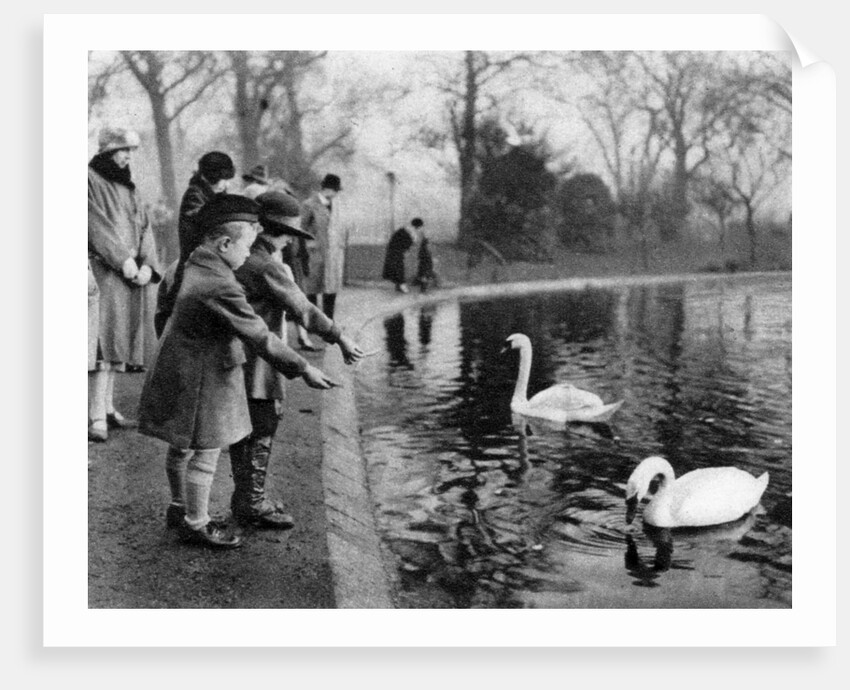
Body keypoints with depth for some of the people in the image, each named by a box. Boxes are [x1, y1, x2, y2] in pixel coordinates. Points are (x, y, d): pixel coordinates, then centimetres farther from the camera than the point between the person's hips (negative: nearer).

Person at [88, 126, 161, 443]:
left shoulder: (128, 187, 19)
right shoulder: (90, 181, -3)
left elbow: (144, 227, 12)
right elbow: (96, 225, -13)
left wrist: (147, 265, -3)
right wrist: (123, 259, -19)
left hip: (131, 272, 7)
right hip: (102, 268, -7)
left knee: (117, 341, 8)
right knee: (104, 340, -15)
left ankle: (106, 407, 15)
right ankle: (97, 417, -16)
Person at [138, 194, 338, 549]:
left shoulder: (196, 264, 1)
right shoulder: (221, 288, -28)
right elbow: (259, 337, -26)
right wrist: (303, 369, -20)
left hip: (180, 369, 10)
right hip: (202, 379, -10)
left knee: (182, 447, 23)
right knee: (205, 453, 5)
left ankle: (180, 508, 40)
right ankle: (195, 524, 20)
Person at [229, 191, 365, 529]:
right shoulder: (268, 267, -19)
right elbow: (302, 309, -19)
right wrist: (340, 338, -14)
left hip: (235, 360, 10)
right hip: (256, 365, -10)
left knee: (244, 432, 18)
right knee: (261, 431, 2)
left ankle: (245, 500, 30)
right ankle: (252, 504, 12)